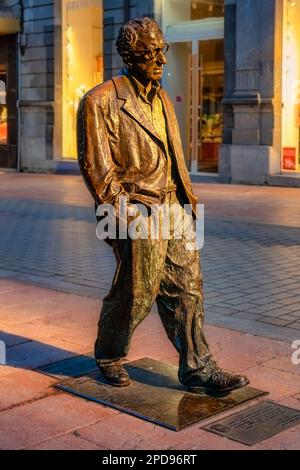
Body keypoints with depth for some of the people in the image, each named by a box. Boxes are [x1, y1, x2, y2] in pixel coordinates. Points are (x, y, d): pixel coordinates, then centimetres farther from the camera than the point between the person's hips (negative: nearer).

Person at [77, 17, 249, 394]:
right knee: (136, 291, 2)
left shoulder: (161, 98, 15)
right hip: (135, 211, -7)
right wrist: (120, 214, -15)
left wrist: (188, 199, 16)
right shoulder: (100, 102, -10)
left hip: (172, 207, 7)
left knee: (186, 286, 5)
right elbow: (95, 165, -13)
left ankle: (197, 369, 12)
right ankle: (108, 356, 27)